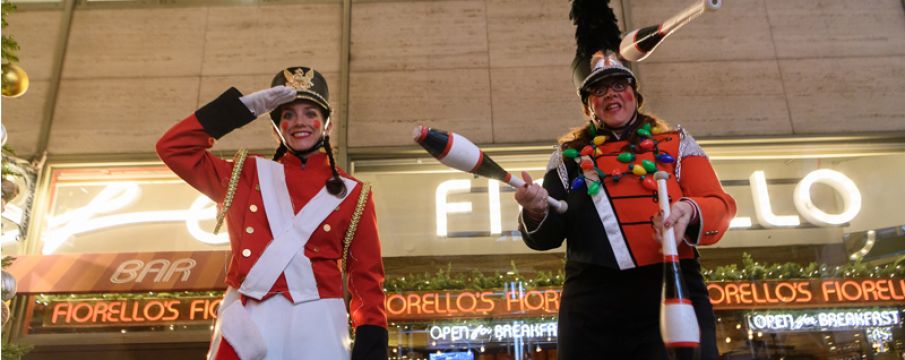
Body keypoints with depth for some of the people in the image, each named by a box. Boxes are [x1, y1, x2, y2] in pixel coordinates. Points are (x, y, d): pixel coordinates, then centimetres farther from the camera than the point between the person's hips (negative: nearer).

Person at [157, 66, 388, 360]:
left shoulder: (352, 194, 9)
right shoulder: (247, 176, 13)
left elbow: (367, 276, 8)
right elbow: (174, 148, 7)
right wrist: (244, 108, 3)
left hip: (315, 327, 0)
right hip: (245, 325, 1)